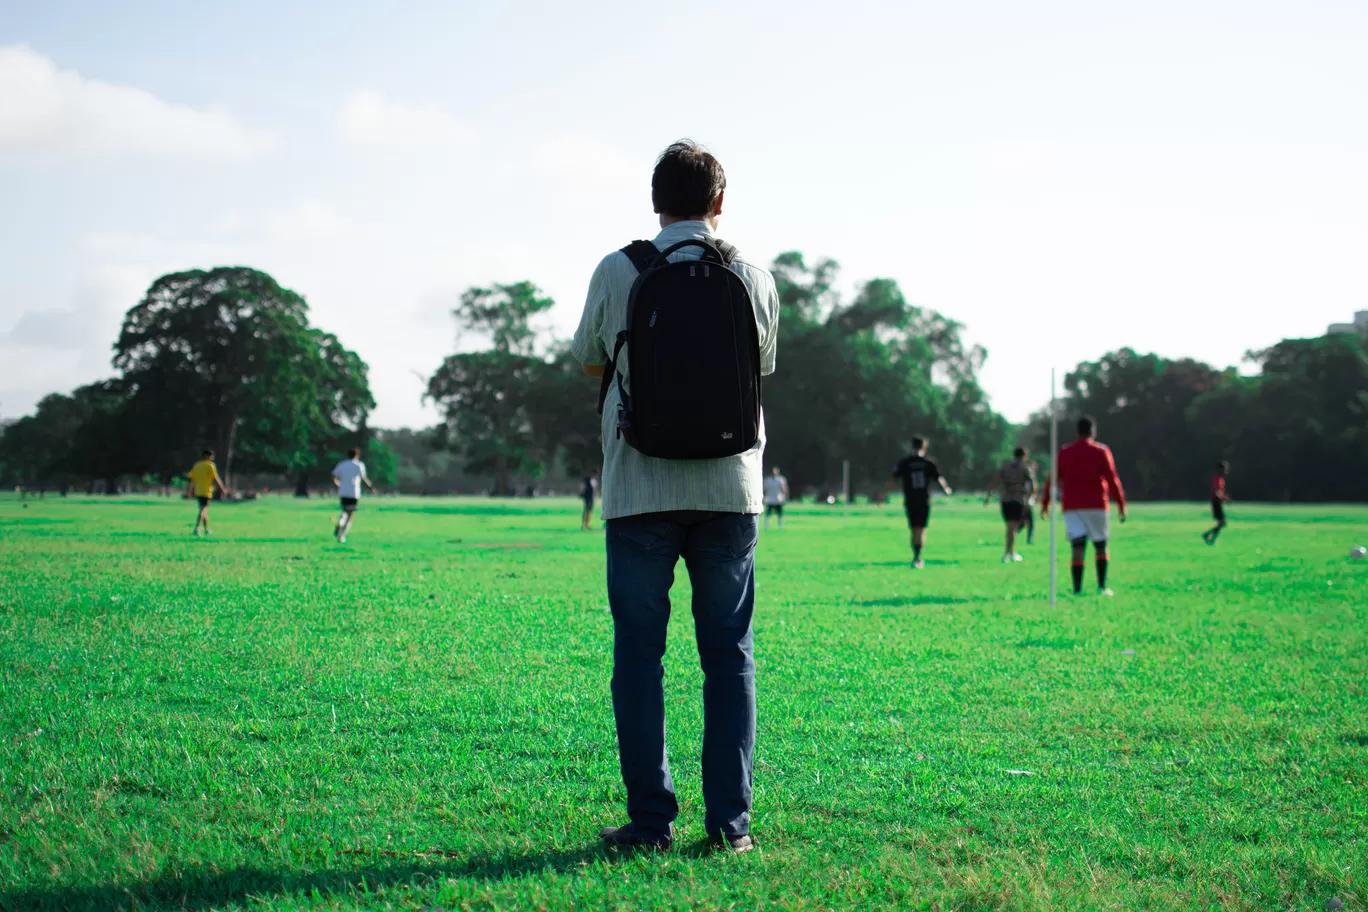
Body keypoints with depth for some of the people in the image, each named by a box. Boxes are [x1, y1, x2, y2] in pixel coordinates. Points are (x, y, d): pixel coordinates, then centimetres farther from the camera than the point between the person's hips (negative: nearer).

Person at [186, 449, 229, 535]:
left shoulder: (197, 465, 10)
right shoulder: (210, 466, -7)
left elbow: (191, 479, 10)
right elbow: (216, 479, -10)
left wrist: (189, 491, 14)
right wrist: (223, 489, -2)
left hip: (198, 492, 6)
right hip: (206, 492, -6)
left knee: (204, 510, 19)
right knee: (203, 511, -9)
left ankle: (207, 529, 25)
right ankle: (196, 529, -22)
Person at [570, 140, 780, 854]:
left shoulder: (616, 273, -3)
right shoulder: (754, 278, 2)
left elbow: (587, 361, 12)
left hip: (640, 489, -1)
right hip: (730, 488, 2)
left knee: (639, 654, 5)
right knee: (728, 655, 7)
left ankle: (650, 820, 3)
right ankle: (729, 821, 6)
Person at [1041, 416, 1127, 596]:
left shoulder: (1064, 453, 6)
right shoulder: (1101, 452, 0)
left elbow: (1053, 479, 5)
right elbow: (1112, 479, -5)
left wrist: (1045, 502, 13)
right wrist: (1121, 504, -1)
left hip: (1071, 508, 2)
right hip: (1097, 506, -2)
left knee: (1078, 549, -3)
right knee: (1101, 547, 12)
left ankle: (1077, 589, -14)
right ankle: (1102, 586, 6)